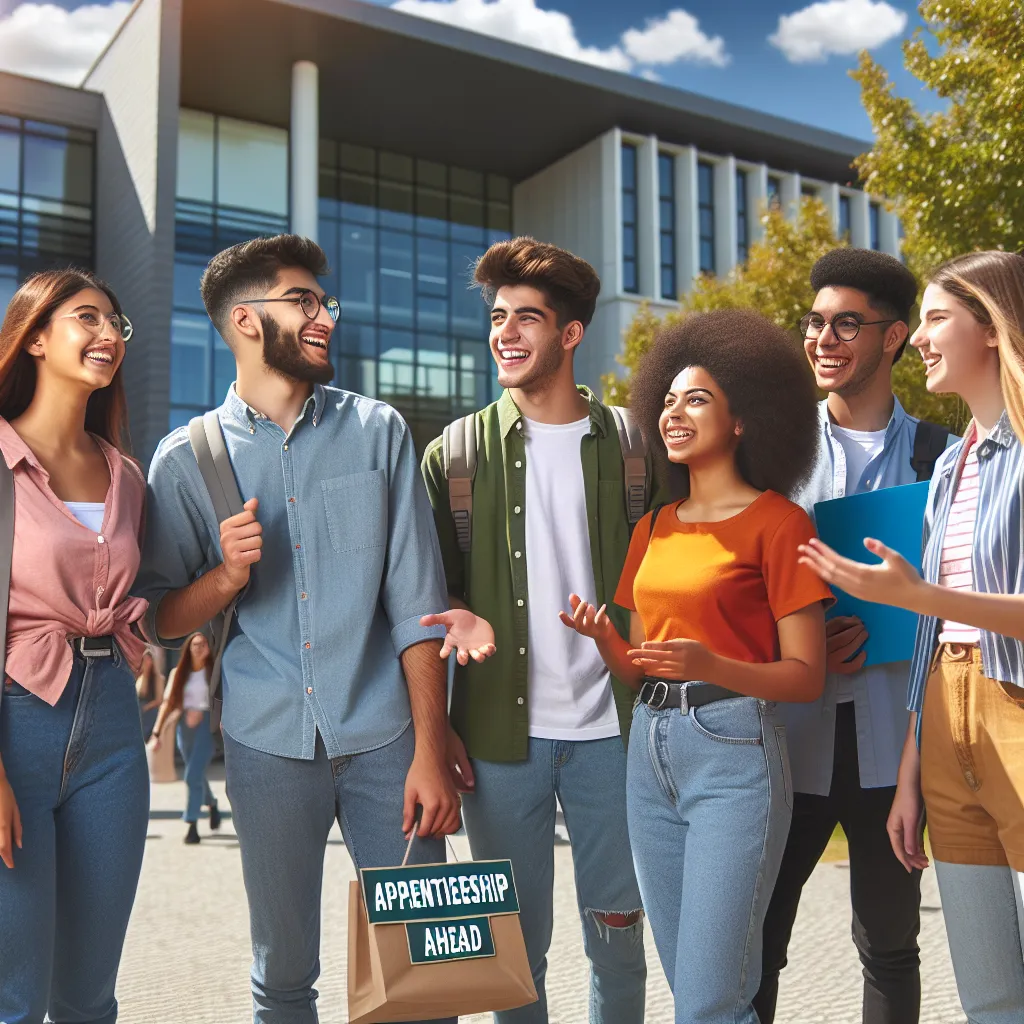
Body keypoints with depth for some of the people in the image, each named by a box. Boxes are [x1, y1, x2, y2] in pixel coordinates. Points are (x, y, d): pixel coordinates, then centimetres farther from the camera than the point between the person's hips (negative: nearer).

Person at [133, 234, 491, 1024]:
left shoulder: (376, 430, 5)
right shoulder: (187, 458, 4)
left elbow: (416, 599, 0)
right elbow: (159, 621, 8)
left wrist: (431, 751, -7)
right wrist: (225, 577, -14)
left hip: (384, 737, 0)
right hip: (269, 744, 0)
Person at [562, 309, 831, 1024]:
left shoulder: (777, 522, -5)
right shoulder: (654, 528, 14)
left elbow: (807, 677, -8)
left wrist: (710, 666, -24)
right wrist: (602, 636, -5)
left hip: (734, 750, -6)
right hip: (651, 750, 6)